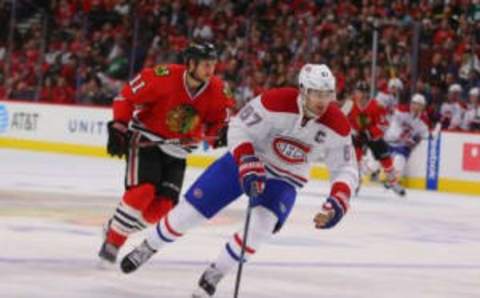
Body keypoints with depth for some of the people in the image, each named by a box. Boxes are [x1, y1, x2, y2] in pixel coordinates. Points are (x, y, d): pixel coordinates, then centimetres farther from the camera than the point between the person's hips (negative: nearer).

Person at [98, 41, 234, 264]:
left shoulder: (217, 91, -9)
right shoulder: (164, 77, -23)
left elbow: (217, 121, 5)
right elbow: (127, 96, -13)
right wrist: (118, 129, -16)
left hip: (176, 153, 5)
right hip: (145, 141, -5)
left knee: (163, 204, -5)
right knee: (142, 191, -23)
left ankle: (116, 227, 17)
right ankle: (112, 243, -9)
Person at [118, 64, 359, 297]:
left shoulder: (337, 125, -20)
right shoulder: (276, 101, -27)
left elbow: (346, 169, -9)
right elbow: (238, 128, -18)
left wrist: (337, 202, -27)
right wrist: (248, 165, -32)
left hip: (283, 180, 1)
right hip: (246, 158, -1)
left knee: (262, 226, -26)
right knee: (190, 211, -3)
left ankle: (213, 276, -5)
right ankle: (147, 248, 27)